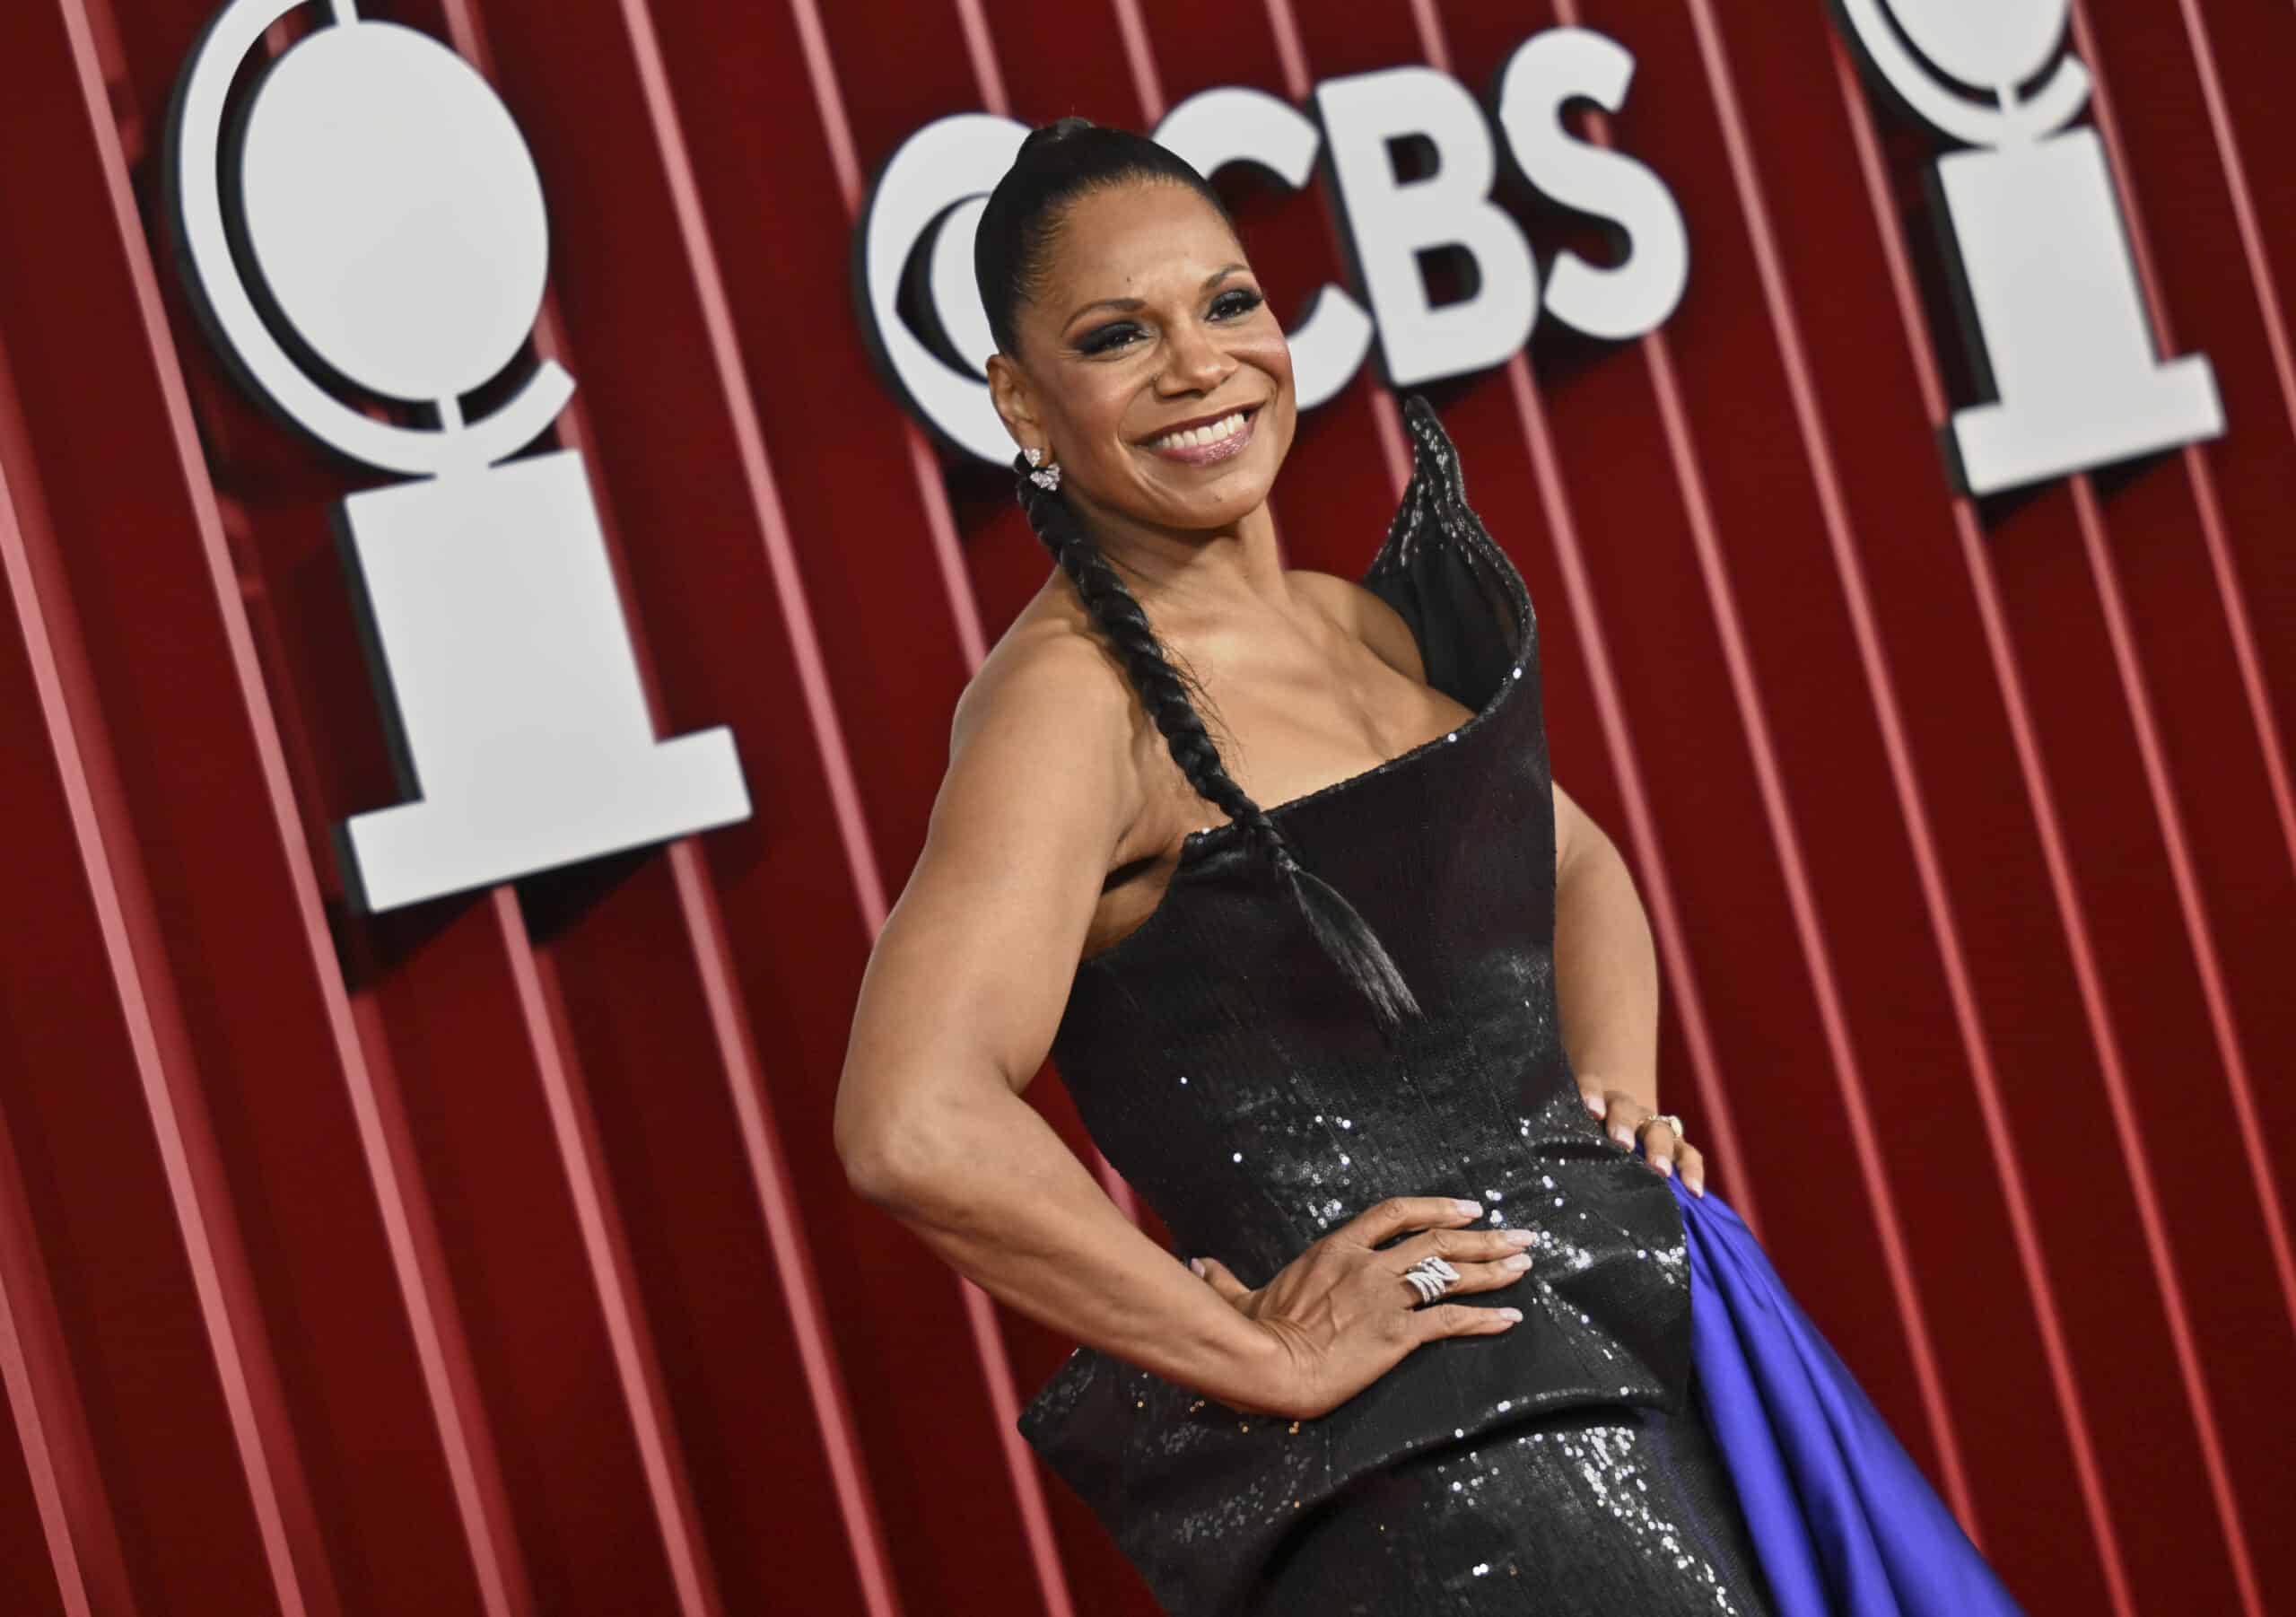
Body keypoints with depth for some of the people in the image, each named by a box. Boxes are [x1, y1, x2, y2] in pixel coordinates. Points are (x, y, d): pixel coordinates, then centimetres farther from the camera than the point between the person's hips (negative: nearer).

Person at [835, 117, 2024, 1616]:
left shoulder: (1368, 620, 10)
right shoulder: (1075, 697, -14)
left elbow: (1576, 866, 27)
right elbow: (916, 1127, -27)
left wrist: (1616, 1098, 8)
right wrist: (1268, 1355, -18)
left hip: (1638, 1322, 8)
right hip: (1424, 1455, -8)